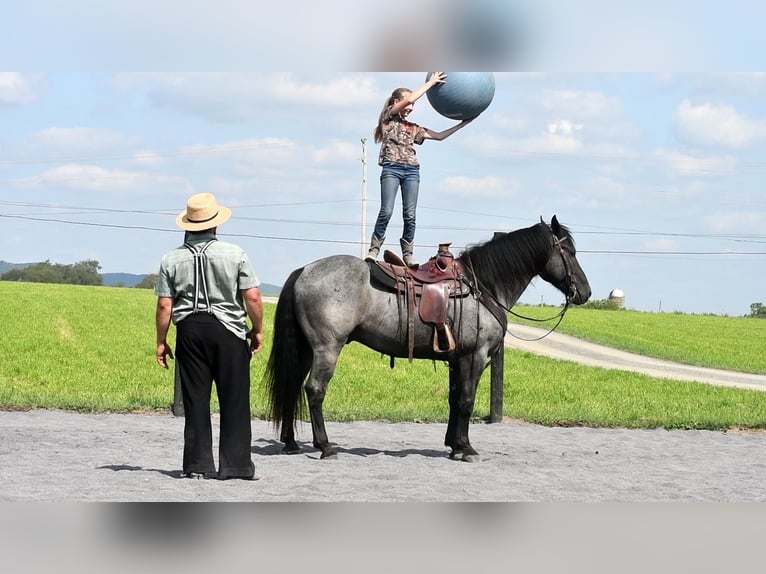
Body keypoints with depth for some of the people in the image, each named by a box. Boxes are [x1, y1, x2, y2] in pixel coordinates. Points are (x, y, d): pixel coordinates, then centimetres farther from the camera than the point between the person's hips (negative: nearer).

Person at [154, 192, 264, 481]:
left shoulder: (172, 259, 0)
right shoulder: (235, 254, -6)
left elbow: (164, 305, -2)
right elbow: (253, 298, -8)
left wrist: (161, 342, 7)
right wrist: (258, 330, 6)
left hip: (190, 330, 2)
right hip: (228, 330, -2)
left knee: (195, 400, 7)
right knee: (234, 400, 4)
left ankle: (197, 464, 7)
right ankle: (236, 464, 4)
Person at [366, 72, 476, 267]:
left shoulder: (413, 128, 24)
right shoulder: (389, 117, 10)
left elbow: (439, 136, 24)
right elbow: (410, 98, -2)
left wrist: (463, 124, 21)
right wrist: (431, 83, 2)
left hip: (411, 170, 5)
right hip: (392, 168, -5)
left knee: (410, 214, -3)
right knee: (386, 211, -15)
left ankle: (407, 254, 0)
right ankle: (374, 249, -9)